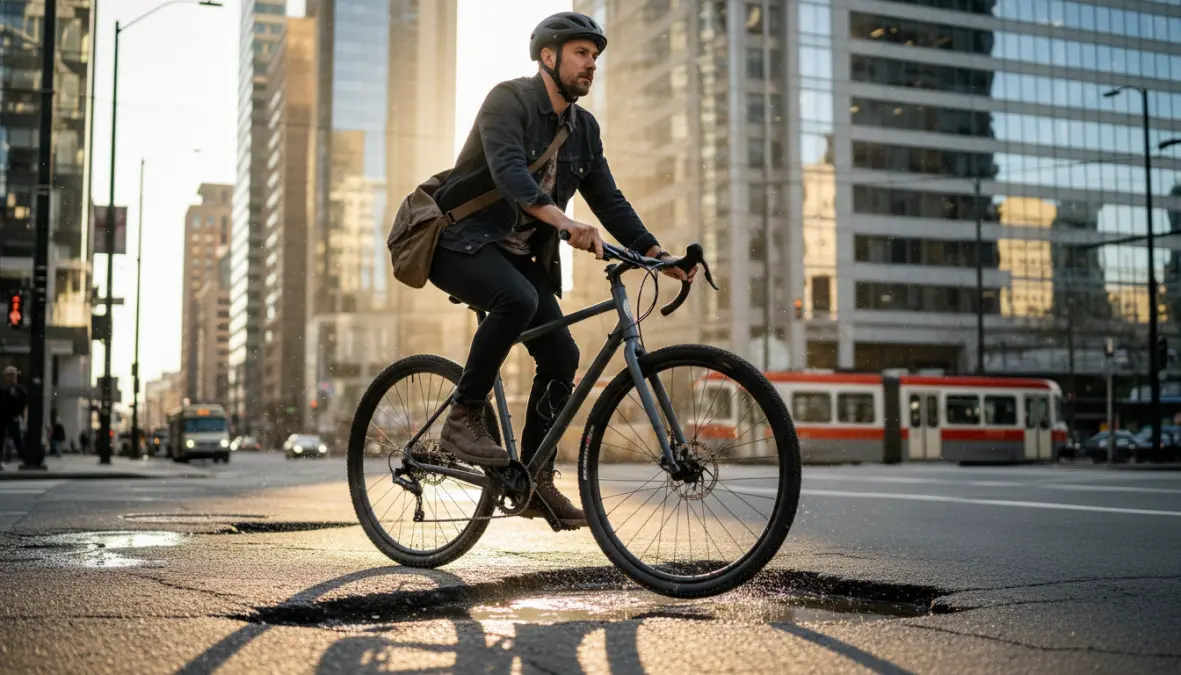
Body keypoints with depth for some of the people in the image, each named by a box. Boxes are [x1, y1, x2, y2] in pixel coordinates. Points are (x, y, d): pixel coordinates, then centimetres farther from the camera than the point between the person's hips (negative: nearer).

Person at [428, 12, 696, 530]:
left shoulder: (583, 129, 8)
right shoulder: (508, 100, -14)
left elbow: (608, 199, 6)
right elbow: (508, 169, -32)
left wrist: (656, 254, -7)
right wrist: (564, 222, -47)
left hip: (517, 254, 7)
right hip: (461, 242, -7)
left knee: (562, 356, -7)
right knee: (519, 299, -37)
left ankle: (534, 482, 5)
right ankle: (463, 418, -21)